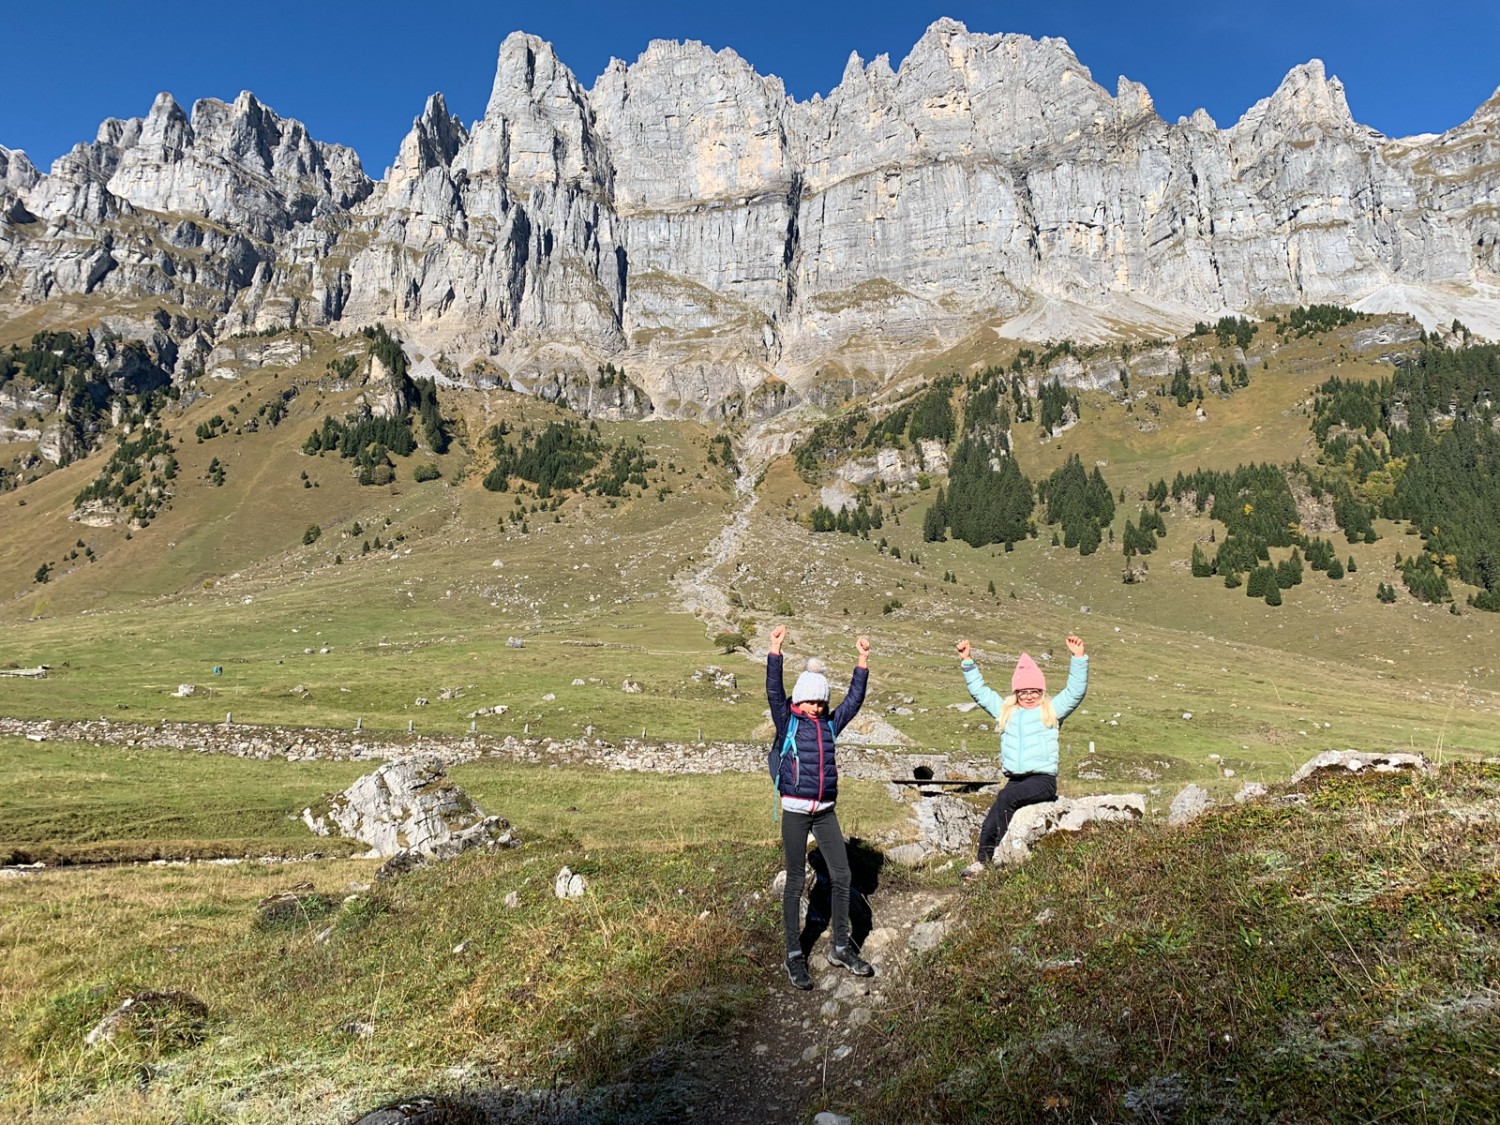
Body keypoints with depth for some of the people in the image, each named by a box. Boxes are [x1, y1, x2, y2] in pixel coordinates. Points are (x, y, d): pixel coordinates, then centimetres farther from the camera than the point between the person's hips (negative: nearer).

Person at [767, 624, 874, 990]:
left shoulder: (830, 724, 9)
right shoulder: (787, 722, -3)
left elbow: (854, 699, 11)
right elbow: (774, 691, -15)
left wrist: (863, 661, 6)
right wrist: (775, 649, -23)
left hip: (826, 812, 5)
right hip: (795, 812, -4)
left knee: (842, 876, 6)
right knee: (796, 881, 3)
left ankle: (841, 948, 21)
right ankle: (794, 955, 14)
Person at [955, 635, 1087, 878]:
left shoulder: (1052, 710, 10)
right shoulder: (1006, 711, 19)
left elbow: (1076, 691, 0)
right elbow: (979, 691, 25)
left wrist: (1078, 658, -10)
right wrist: (967, 661, 21)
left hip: (1043, 780, -4)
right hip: (1015, 780, 4)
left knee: (1006, 796, -29)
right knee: (989, 826, -11)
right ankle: (982, 862, 0)